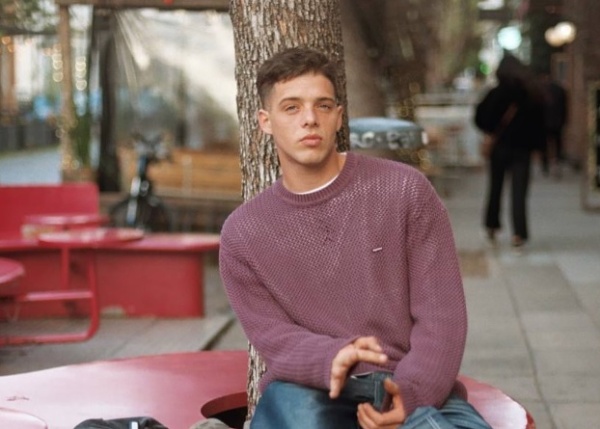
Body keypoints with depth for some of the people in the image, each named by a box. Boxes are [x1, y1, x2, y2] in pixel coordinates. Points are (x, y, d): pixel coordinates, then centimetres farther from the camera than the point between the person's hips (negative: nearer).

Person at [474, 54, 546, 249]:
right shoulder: (533, 95, 0)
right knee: (519, 191, 0)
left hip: (500, 145, -1)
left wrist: (493, 130, 4)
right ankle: (519, 233, -10)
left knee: (495, 187, 15)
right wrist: (536, 144, 12)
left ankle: (492, 226, 23)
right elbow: (540, 123, 4)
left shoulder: (497, 94, -9)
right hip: (523, 147, 1)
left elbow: (481, 118, -11)